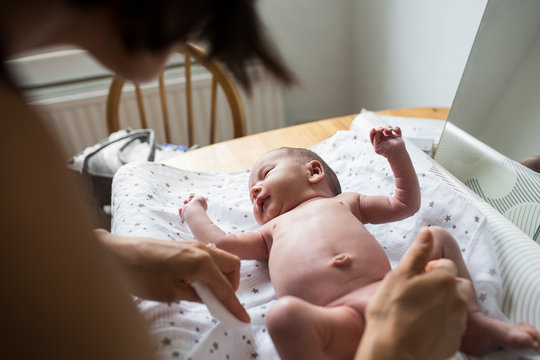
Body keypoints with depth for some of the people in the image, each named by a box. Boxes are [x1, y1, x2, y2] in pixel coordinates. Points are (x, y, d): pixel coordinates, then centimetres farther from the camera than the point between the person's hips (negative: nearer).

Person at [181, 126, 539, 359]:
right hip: (343, 322, -2)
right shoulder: (273, 230, 32)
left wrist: (396, 152, 29)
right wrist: (195, 211, 41)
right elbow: (221, 243, 28)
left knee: (439, 236, 4)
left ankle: (473, 323, 5)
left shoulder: (343, 201, 31)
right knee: (283, 313, -33)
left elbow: (405, 204, 33)